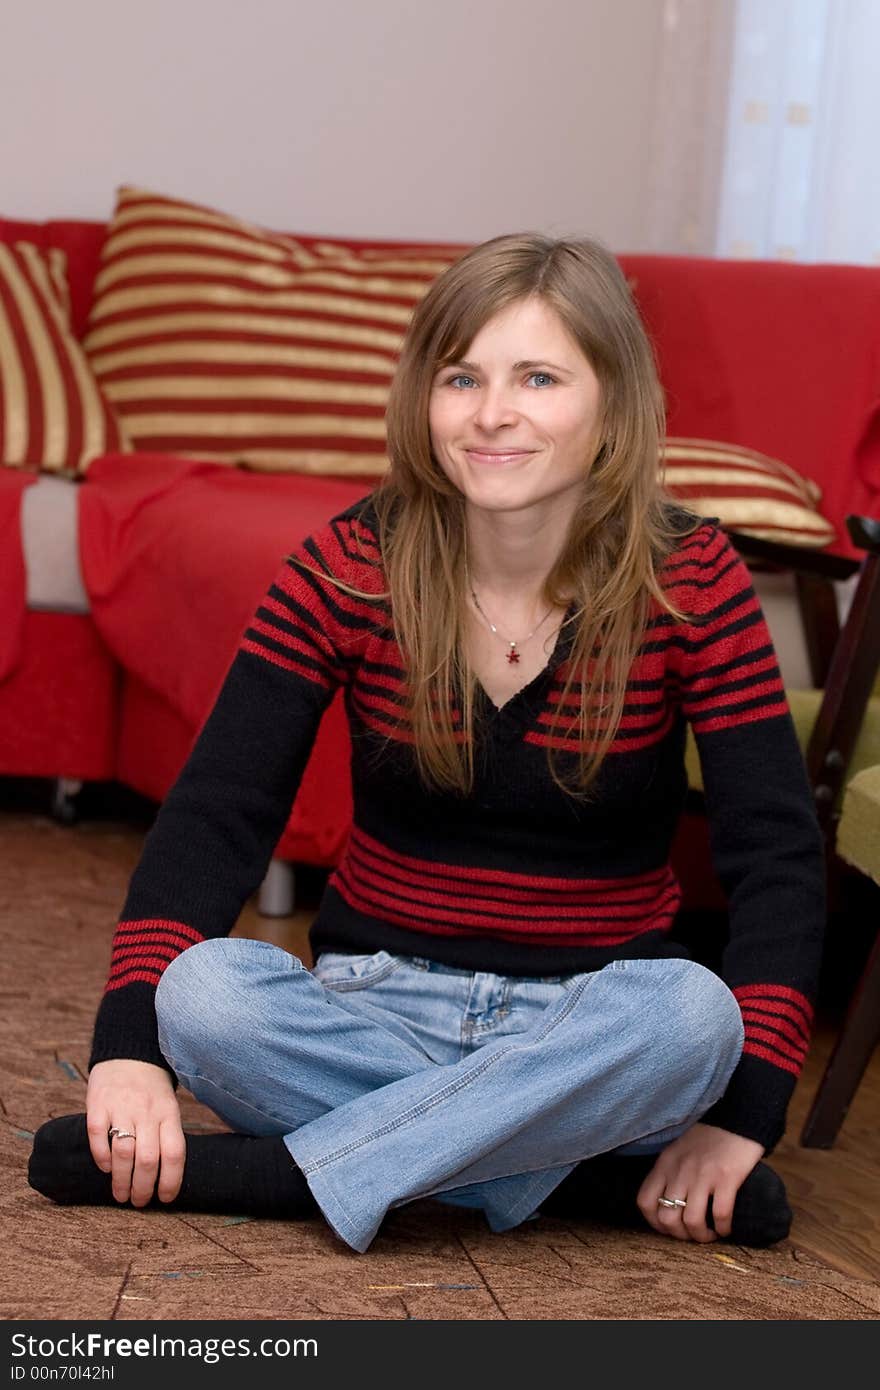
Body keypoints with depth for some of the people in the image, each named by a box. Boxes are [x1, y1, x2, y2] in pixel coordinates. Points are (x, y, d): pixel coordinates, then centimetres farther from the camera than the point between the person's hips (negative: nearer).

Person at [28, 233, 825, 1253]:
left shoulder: (690, 580, -9)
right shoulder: (351, 565, -7)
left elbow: (776, 854, -11)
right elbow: (214, 814, -12)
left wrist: (742, 1116, -21)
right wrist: (130, 1044, -26)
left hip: (590, 1032, 0)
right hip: (375, 1006, 1)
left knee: (692, 1014, -34)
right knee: (202, 996, -29)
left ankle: (280, 1173, -25)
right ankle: (608, 1177, -23)